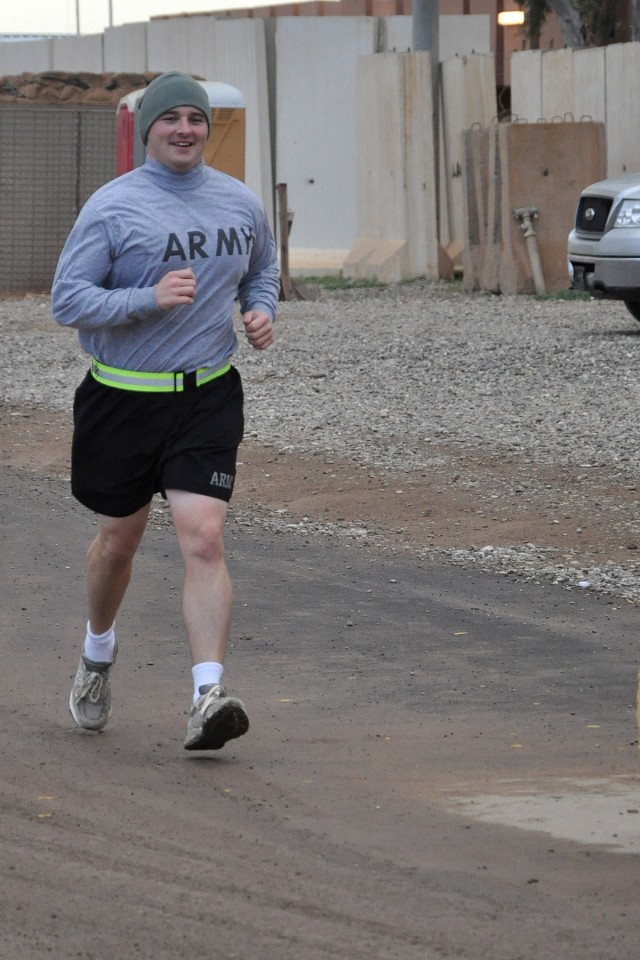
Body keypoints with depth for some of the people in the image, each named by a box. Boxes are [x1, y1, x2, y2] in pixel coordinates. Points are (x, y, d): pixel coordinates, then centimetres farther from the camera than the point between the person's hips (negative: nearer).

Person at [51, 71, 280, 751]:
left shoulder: (240, 204, 6)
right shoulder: (111, 207, -8)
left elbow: (262, 269, 26)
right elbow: (67, 299, -12)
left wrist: (261, 311, 4)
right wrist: (150, 299, -23)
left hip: (208, 397, 1)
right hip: (123, 400, -1)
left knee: (203, 539, -14)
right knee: (118, 540, 14)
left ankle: (208, 697, -20)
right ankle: (98, 651, 43)